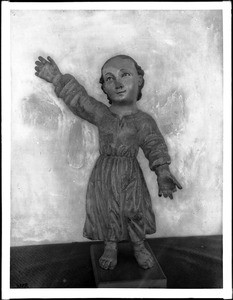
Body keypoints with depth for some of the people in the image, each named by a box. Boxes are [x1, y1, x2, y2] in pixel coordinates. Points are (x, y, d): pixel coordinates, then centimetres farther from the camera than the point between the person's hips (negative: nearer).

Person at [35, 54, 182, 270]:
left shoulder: (144, 121, -8)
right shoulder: (100, 114, -4)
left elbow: (154, 146, -12)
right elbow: (77, 98, 5)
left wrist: (162, 172, -25)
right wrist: (57, 79, 3)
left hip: (130, 175, -1)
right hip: (104, 174, 1)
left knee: (136, 212, 8)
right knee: (106, 212, 10)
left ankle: (139, 246, 34)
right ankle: (110, 247, 34)